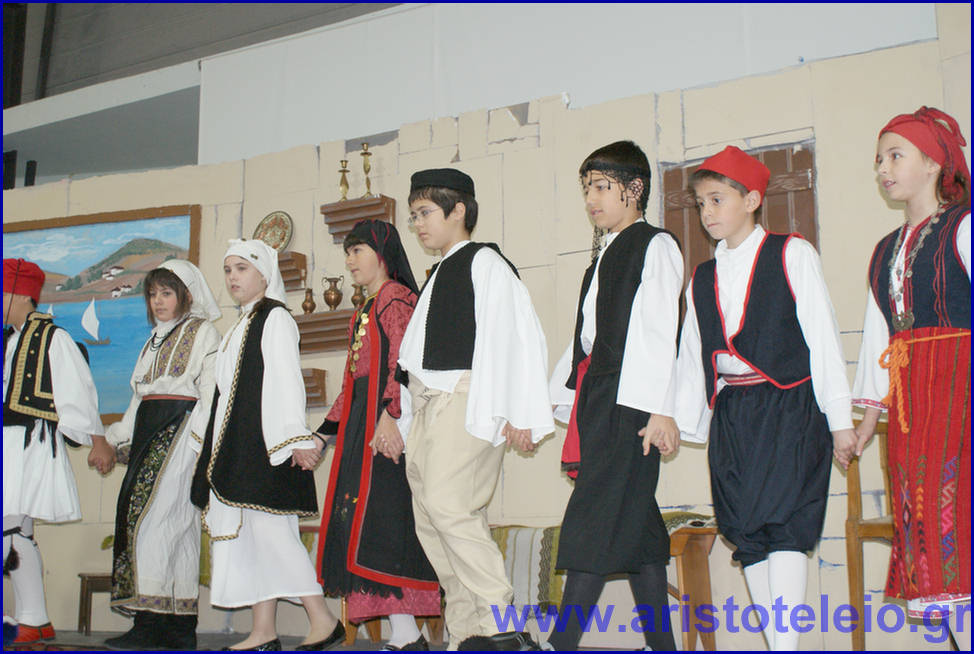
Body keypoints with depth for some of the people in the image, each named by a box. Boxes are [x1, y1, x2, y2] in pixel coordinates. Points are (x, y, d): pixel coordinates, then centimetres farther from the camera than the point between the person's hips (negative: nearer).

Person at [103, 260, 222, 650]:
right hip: (149, 431, 7)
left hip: (180, 428, -7)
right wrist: (119, 437, 21)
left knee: (152, 515, -15)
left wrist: (200, 439, -17)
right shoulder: (157, 337, 25)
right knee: (177, 524, 3)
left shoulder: (202, 332, 1)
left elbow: (211, 391, -8)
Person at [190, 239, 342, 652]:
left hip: (266, 443, -9)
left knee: (268, 525, -15)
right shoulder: (241, 327, 23)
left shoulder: (275, 318, -3)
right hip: (236, 444, 9)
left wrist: (295, 437, -21)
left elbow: (287, 381, -13)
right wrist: (215, 445, 20)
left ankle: (322, 620, -10)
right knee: (249, 532, 6)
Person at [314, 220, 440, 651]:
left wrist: (390, 413, -26)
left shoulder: (397, 298, -2)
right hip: (359, 426, 10)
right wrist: (322, 434, 21)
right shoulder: (363, 313, 25)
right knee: (359, 527, 5)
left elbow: (403, 363, -15)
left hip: (386, 426, -10)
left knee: (379, 520, -15)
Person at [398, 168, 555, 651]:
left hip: (465, 398, -9)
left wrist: (520, 412, -18)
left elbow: (519, 334, -12)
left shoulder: (484, 262, -2)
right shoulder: (437, 276, 24)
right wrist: (401, 419, 20)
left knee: (445, 502, -21)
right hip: (427, 403, 9)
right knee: (429, 520, 4)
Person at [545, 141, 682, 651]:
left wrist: (659, 409, -17)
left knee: (596, 520, -12)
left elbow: (659, 332, -10)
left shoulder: (655, 246, 0)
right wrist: (556, 397, 20)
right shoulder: (603, 258, 24)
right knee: (635, 524, 7)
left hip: (630, 401, -8)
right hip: (595, 398, 8)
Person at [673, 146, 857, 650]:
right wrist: (682, 421, 13)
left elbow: (822, 337, -1)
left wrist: (839, 418, -4)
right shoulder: (701, 279, 16)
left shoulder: (791, 254, 3)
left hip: (789, 406, -5)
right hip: (730, 415, 5)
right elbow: (692, 356, 18)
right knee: (747, 532, 2)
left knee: (785, 525, -13)